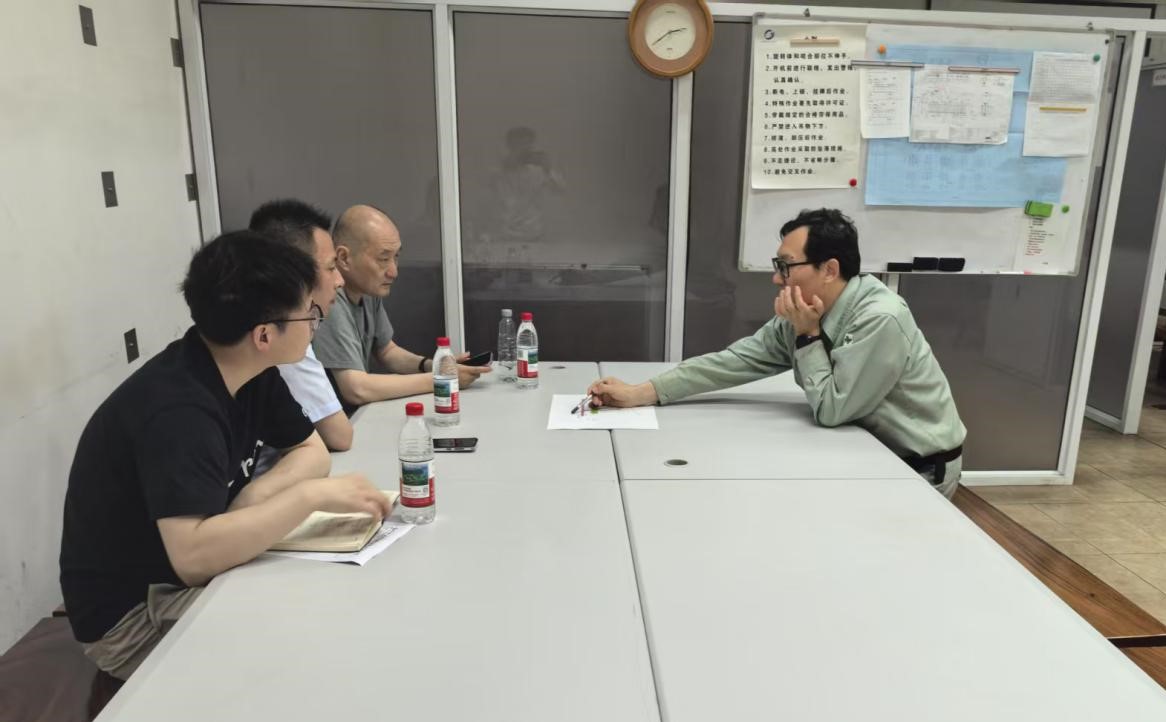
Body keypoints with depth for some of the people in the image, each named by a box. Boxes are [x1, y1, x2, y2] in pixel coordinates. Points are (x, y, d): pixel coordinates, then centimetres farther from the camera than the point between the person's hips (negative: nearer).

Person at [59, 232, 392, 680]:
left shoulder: (252, 371, -6)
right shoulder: (178, 409, -32)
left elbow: (313, 452, 2)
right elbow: (193, 554, -42)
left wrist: (252, 496, -17)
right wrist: (313, 495, -35)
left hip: (196, 572, 8)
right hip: (132, 613, -7)